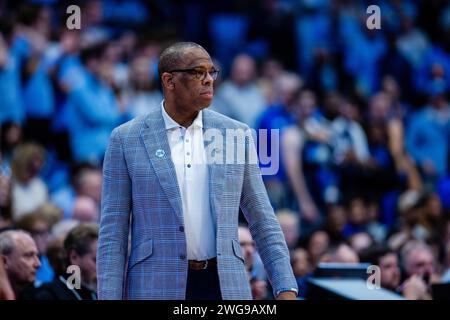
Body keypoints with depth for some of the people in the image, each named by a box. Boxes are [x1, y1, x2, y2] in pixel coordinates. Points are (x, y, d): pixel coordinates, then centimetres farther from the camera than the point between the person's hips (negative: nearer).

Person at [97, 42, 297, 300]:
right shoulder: (126, 139, 1)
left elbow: (263, 222, 10)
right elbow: (113, 231, 0)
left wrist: (287, 290, 0)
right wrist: (110, 301, -8)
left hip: (225, 288, 2)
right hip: (156, 289, -2)